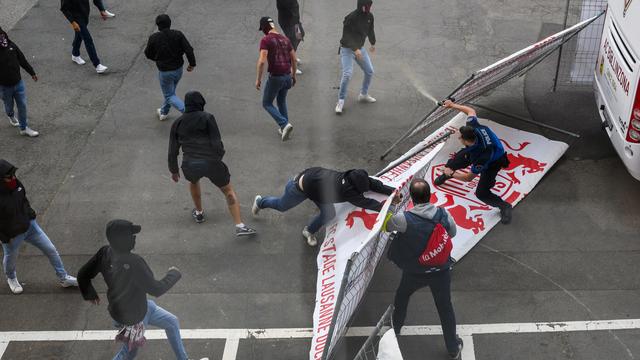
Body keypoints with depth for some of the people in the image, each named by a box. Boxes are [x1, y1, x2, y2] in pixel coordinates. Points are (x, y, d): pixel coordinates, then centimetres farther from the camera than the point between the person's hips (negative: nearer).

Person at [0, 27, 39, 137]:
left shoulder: (11, 45, -10)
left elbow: (22, 60, 3)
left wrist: (32, 73, 12)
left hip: (18, 83, 3)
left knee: (22, 106, 9)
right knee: (9, 105, 21)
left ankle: (24, 128, 25)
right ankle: (10, 115, 56)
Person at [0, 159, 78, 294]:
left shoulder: (16, 184, -15)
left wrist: (31, 214, 4)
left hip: (29, 226, 5)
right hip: (12, 235, -5)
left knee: (51, 250, 8)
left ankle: (63, 278, 26)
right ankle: (11, 279, 57)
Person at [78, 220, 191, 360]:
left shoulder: (105, 253, -16)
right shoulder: (133, 263, -38)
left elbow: (82, 275, -5)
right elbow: (156, 290, -29)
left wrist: (90, 294, 15)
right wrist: (173, 274, -12)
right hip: (132, 318, -8)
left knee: (172, 322, 21)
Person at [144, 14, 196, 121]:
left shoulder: (154, 38, -15)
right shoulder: (178, 35, -12)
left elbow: (148, 54, -2)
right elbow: (189, 49, -16)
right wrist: (192, 64, -4)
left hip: (165, 71, -4)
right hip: (178, 69, 4)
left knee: (169, 95, 9)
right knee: (171, 91, 26)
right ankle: (164, 112, 44)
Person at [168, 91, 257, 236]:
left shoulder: (177, 123, 9)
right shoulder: (207, 117, -1)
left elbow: (173, 150, 13)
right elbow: (216, 143, -7)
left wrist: (174, 170, 26)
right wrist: (219, 155, 14)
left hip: (189, 165, 3)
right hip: (211, 162, -3)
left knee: (193, 181, 38)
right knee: (228, 190, 14)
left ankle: (199, 213, 50)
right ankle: (240, 226, 3)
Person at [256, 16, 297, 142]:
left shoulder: (266, 40, -11)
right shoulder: (285, 39, 9)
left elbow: (262, 61, -19)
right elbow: (294, 59, 13)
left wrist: (258, 79, -11)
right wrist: (293, 75, 25)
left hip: (275, 77, -6)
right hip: (287, 76, 6)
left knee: (267, 104, 11)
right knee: (282, 101, 27)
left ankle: (285, 124, -7)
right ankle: (284, 129, 26)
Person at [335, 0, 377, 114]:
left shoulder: (369, 16, -4)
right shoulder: (351, 17, -24)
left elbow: (370, 30, 15)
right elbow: (347, 36, -25)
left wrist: (373, 43, 29)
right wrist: (355, 49, -34)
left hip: (360, 48, 7)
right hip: (347, 48, -7)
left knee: (369, 71, 12)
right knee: (347, 74, -18)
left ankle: (363, 95, 33)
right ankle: (341, 101, -7)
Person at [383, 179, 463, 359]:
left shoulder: (404, 219, -27)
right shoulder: (444, 214, -16)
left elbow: (385, 226, -9)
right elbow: (452, 233, 3)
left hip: (415, 273, -1)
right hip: (442, 271, 1)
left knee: (401, 297, 29)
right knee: (445, 307, 20)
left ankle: (394, 330, 52)